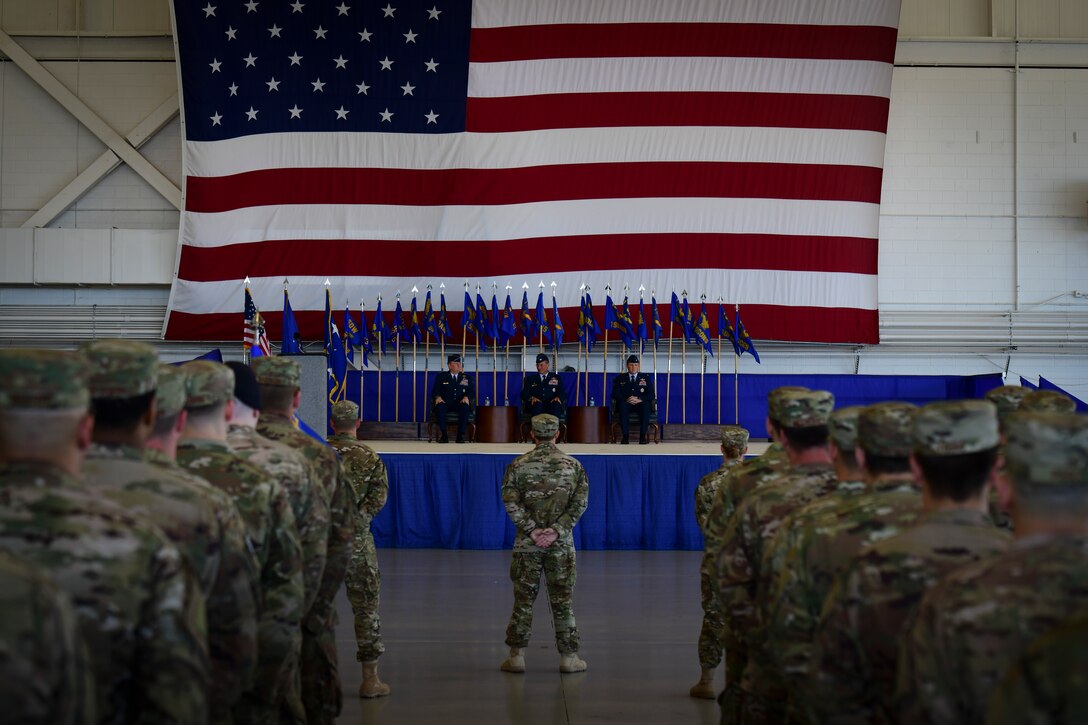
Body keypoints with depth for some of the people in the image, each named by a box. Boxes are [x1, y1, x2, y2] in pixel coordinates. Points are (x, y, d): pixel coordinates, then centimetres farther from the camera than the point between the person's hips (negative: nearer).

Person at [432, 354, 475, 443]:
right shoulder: (441, 376, 15)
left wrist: (466, 397, -15)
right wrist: (437, 397, -18)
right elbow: (435, 391, 6)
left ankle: (461, 435, -32)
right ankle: (443, 434, -28)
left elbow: (472, 392, 9)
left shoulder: (467, 377, 19)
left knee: (465, 407, -36)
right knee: (439, 406, -37)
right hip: (445, 403, 0)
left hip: (460, 404, 1)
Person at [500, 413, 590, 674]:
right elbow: (580, 502, -6)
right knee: (563, 601, 6)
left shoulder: (518, 465, -1)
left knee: (523, 600, 5)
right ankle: (568, 657, 8)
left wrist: (531, 530, -9)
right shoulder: (573, 466, 2)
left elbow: (510, 502, -9)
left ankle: (517, 656, 7)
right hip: (561, 544, 0)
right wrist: (557, 530, -10)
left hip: (527, 544, 0)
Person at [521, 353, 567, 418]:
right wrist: (532, 398, -14)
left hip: (551, 406, 0)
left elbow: (562, 393, 11)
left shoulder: (557, 378, 22)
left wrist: (558, 397, -15)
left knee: (556, 404, -36)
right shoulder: (530, 378, 24)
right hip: (535, 406, 0)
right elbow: (524, 393, 11)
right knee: (537, 404, -36)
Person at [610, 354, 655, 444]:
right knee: (623, 406, -37)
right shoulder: (620, 378, 16)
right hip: (626, 403, 0)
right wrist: (626, 399, -17)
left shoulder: (646, 378, 16)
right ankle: (625, 436, -39)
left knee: (646, 406, -36)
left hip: (641, 403, 0)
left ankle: (642, 436, -37)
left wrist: (640, 399, -15)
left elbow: (651, 394, 5)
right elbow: (615, 394, 3)